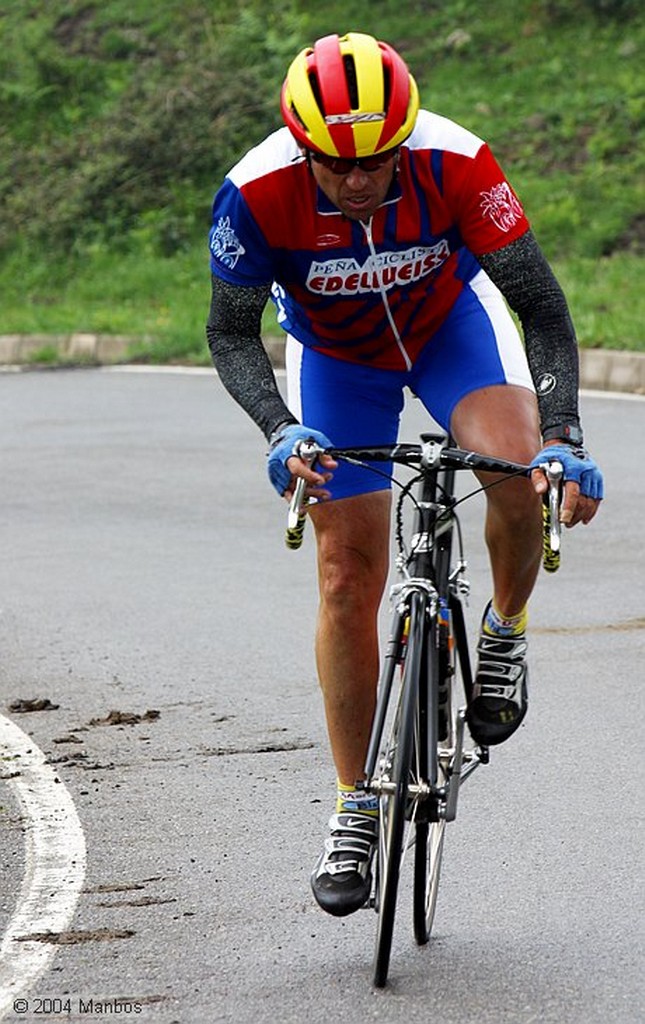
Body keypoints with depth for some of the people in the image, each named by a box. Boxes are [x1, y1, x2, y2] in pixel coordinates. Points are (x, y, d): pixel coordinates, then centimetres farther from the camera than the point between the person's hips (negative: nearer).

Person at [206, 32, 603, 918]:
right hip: (336, 354, 1)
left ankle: (506, 633, -2)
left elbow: (542, 305, -30)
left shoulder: (456, 165, -34)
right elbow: (231, 334, -24)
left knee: (519, 468, -31)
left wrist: (564, 436, -42)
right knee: (348, 577, -4)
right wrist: (281, 431, -41)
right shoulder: (258, 193, -33)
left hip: (451, 320, -1)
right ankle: (356, 808, 8)